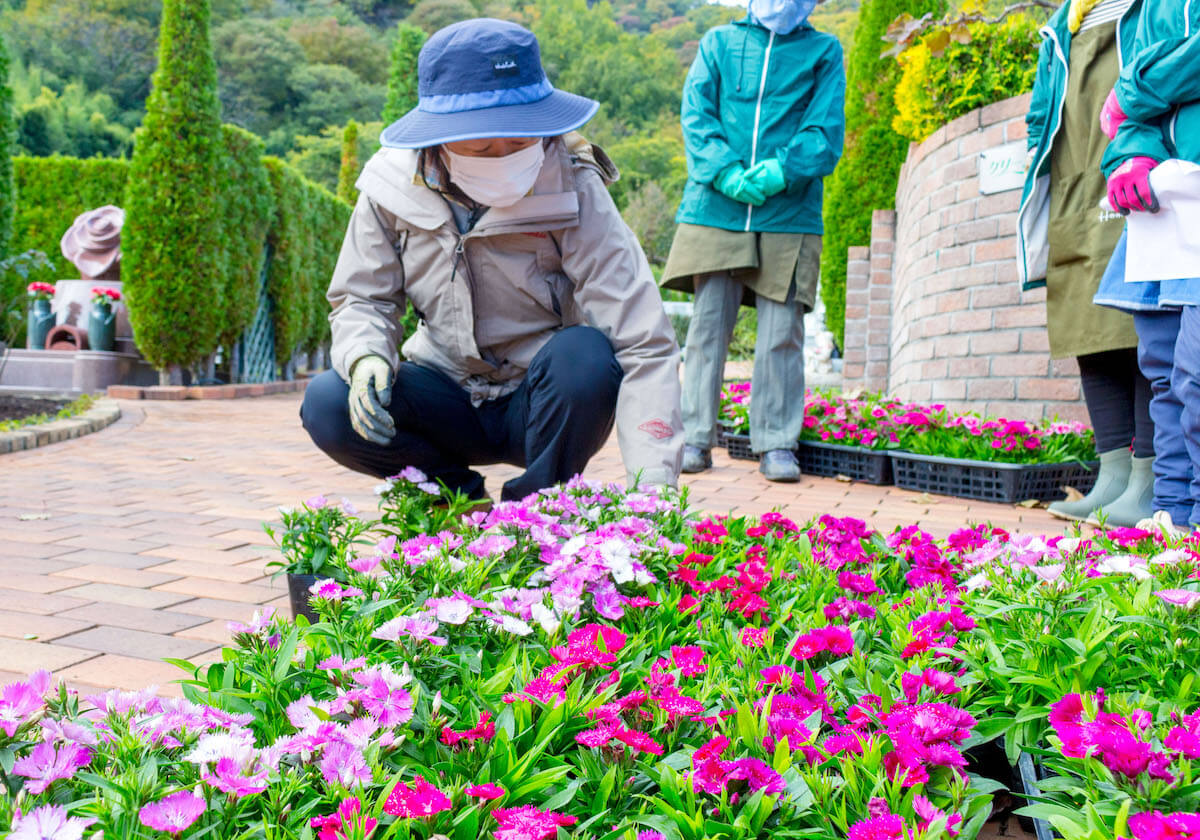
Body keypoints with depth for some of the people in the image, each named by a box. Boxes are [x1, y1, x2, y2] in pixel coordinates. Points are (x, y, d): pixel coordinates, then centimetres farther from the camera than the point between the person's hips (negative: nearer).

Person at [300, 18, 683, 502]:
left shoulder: (572, 191, -22)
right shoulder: (394, 185, -12)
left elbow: (643, 343, -27)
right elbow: (362, 299, 0)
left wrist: (654, 485, -38)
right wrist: (367, 357, -26)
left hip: (543, 403, -2)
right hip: (450, 398, 2)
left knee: (584, 354, -35)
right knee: (327, 404, -22)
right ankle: (460, 495, 3)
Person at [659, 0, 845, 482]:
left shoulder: (824, 52, 14)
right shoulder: (719, 42, 16)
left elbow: (826, 129, 3)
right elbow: (696, 115, 5)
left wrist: (783, 171, -16)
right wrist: (725, 172, -13)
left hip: (789, 214, 0)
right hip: (715, 209, 1)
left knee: (782, 331, -1)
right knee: (708, 325, 1)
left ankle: (777, 444, 6)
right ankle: (695, 438, 8)